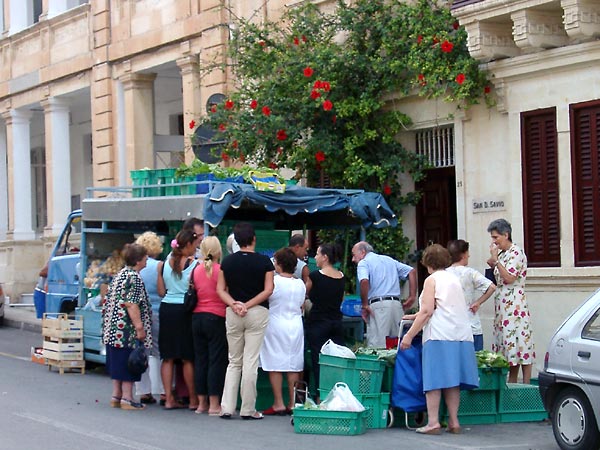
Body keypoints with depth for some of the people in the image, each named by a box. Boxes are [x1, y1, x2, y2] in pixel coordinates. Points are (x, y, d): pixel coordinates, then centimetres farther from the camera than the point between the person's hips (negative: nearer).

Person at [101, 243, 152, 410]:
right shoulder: (134, 277, -13)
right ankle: (127, 398, 1)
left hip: (113, 327, 9)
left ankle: (116, 396, 19)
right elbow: (131, 304, -20)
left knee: (117, 362, 14)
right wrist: (140, 328, -19)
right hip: (127, 328, -9)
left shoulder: (120, 274, 15)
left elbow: (109, 301, 19)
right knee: (129, 363, -3)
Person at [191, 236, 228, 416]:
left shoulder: (197, 270, 4)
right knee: (216, 360, -1)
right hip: (216, 318, -5)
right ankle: (214, 405, -1)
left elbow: (194, 294, 11)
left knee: (200, 360, 10)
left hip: (197, 317, 5)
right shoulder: (220, 270, -11)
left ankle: (202, 403, 15)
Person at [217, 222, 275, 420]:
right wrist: (248, 305, -12)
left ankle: (227, 407, 4)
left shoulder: (228, 261, 4)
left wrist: (234, 304, -10)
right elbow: (268, 290, -10)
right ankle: (248, 409, 2)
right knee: (251, 362, 0)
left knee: (234, 362, 12)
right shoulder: (264, 262, -4)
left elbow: (220, 289, 1)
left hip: (232, 314, 3)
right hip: (258, 313, -3)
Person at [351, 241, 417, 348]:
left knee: (376, 347, -8)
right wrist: (412, 296, 11)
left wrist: (365, 305, -11)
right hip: (397, 304, 7)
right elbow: (412, 271, 16)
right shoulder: (389, 260, 24)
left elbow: (364, 281, -18)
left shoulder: (363, 263, 4)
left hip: (378, 304, -7)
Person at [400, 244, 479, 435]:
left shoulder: (432, 280, -1)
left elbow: (427, 311, -10)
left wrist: (409, 335, -9)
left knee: (434, 380, -6)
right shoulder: (454, 279, 21)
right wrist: (416, 317, 39)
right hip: (461, 335, 7)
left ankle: (433, 422, -11)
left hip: (439, 335, -7)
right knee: (452, 380, 9)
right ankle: (454, 422, 7)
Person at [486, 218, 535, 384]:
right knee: (509, 345, 9)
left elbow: (509, 278, -18)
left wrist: (495, 260, -15)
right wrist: (493, 265, 9)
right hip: (502, 306, 9)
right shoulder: (502, 254, 16)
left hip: (514, 305, -9)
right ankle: (511, 383, 11)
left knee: (519, 344, -8)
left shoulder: (516, 253, -10)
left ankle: (526, 385, -7)